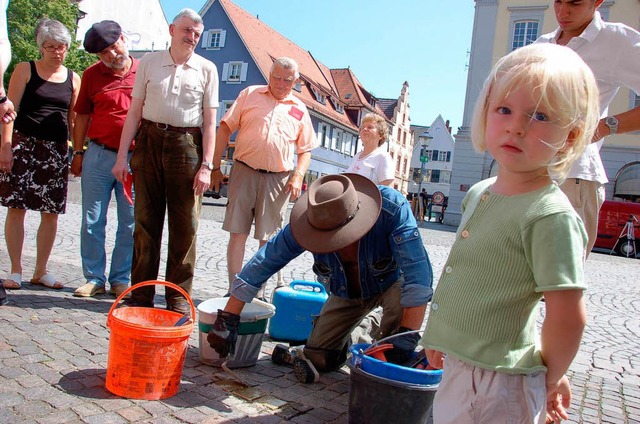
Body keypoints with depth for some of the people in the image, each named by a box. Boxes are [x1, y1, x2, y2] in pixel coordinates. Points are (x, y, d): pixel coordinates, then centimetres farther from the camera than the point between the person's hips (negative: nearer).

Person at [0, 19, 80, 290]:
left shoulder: (73, 79, 10)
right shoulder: (25, 70, 3)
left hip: (57, 149, 3)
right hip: (24, 144, -2)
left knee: (51, 213, 3)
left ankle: (40, 271, 15)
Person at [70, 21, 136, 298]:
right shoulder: (92, 75, 8)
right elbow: (82, 116, 12)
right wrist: (78, 153, 8)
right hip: (98, 156, 1)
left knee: (131, 223, 4)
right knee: (92, 222, 4)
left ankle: (120, 279, 17)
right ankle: (94, 278, 16)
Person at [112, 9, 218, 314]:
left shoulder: (207, 69, 7)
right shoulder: (149, 62, 10)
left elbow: (209, 122, 3)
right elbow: (134, 112, 9)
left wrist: (206, 165, -6)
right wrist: (122, 156, 3)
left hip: (187, 146, -1)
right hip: (149, 142, 2)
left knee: (184, 226, -1)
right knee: (145, 221, 4)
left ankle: (178, 298, 9)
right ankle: (141, 294, 13)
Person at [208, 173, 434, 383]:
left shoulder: (393, 207, -38)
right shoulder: (307, 220, -29)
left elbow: (417, 274, -41)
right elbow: (262, 263, -24)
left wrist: (407, 336, -46)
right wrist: (227, 320, -24)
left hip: (391, 281, -2)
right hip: (346, 290, 2)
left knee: (402, 294, -36)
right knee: (319, 358, -5)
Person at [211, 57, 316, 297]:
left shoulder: (300, 110, 11)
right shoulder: (250, 94, 8)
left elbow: (305, 150, 13)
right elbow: (225, 128, 5)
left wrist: (298, 176, -4)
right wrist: (215, 166, -2)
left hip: (278, 178, 1)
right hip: (244, 171, 0)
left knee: (268, 238, 4)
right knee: (237, 233, 0)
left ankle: (260, 292, 15)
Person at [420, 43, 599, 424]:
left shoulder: (553, 215, -23)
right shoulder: (479, 193, 3)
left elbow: (569, 316, -21)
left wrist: (551, 376, -6)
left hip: (499, 385, -8)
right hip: (459, 365, 8)